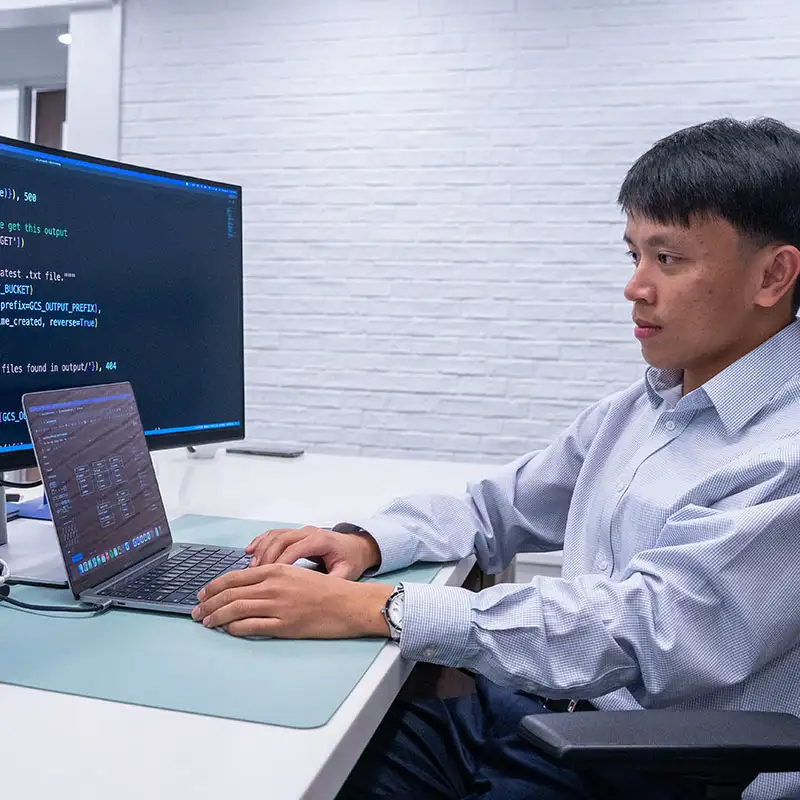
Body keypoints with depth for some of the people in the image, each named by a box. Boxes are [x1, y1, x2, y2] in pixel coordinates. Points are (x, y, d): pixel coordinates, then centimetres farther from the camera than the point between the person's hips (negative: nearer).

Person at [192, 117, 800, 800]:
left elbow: (638, 627, -27)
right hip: (547, 710, 6)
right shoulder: (642, 406, 9)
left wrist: (370, 608, -29)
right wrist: (365, 542, -5)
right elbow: (498, 507, 13)